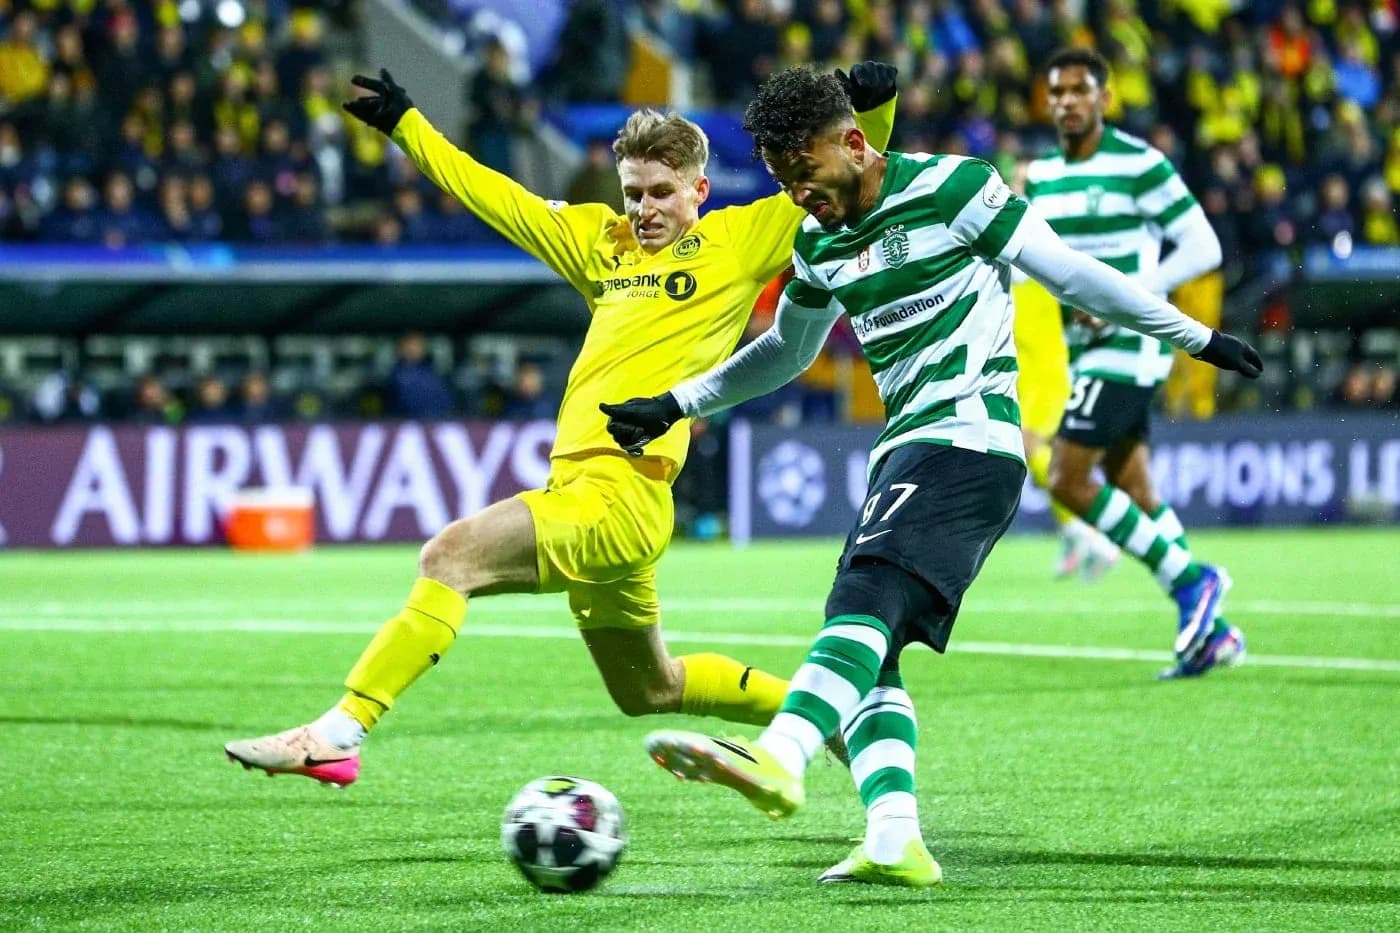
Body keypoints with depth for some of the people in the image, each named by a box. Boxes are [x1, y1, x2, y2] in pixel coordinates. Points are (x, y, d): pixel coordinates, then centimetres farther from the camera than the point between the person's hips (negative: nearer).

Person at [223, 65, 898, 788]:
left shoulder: (739, 241, 5)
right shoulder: (601, 239, 22)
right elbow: (494, 196, 28)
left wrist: (872, 109, -15)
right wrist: (404, 124, 30)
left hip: (620, 495, -9)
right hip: (576, 485, 9)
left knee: (452, 554, -24)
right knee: (648, 690, 20)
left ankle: (338, 735, -30)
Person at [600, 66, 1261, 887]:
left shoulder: (950, 189, -6)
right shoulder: (821, 243, 16)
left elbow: (1068, 272, -1)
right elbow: (786, 352, 34)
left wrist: (1196, 336, 2)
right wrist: (676, 405, 32)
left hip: (969, 439, -9)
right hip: (904, 450, 9)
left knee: (865, 597, -28)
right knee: (867, 652, -3)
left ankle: (779, 759, -47)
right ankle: (895, 842, -13)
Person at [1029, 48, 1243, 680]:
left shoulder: (1140, 166, -11)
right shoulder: (1040, 177, 10)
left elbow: (1203, 248, -11)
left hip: (1128, 345, -8)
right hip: (1080, 349, 8)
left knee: (1067, 480, -14)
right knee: (1135, 495, 7)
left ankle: (1191, 580, -3)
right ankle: (1209, 629, 13)